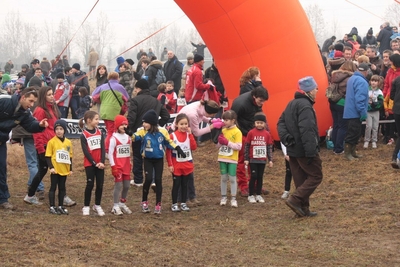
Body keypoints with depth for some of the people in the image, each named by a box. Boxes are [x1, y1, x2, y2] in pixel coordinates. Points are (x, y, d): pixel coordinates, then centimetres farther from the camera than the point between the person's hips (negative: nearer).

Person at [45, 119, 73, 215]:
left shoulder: (68, 142, 6)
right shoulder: (52, 142, -6)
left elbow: (70, 156, 13)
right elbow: (48, 156, -6)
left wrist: (70, 169, 10)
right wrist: (51, 167, -15)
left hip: (64, 169, 4)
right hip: (55, 169, -4)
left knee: (62, 188, 11)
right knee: (53, 187, 3)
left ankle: (61, 206, 20)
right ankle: (52, 207, 7)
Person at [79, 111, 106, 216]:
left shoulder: (100, 133, 5)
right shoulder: (84, 135, -7)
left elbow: (103, 148, 1)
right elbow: (86, 151, -10)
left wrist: (102, 162, -10)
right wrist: (95, 163, -14)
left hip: (100, 163, 4)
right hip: (89, 164, -4)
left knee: (100, 184, 5)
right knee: (90, 184, -3)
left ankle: (97, 205, 18)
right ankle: (86, 206, 7)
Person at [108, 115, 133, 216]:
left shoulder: (128, 137, 8)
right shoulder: (114, 138, -11)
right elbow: (110, 153, -11)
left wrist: (130, 164, 14)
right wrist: (113, 166, -14)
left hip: (126, 166, 6)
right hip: (118, 166, -6)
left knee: (126, 186, 9)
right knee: (118, 185, -6)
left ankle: (122, 204, 23)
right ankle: (116, 206, 0)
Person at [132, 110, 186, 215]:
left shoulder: (162, 131, -9)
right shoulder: (143, 131, -12)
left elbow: (169, 142, 3)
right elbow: (135, 137, -27)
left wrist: (178, 149, -4)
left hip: (159, 159, 1)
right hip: (148, 159, -1)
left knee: (158, 180, 2)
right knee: (149, 179, -13)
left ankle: (158, 204, 10)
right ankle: (144, 201, 7)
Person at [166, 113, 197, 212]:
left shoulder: (189, 135, 2)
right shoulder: (172, 136, -9)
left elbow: (194, 147, -12)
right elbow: (168, 151, -7)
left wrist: (190, 134, -14)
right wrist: (170, 165, -10)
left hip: (187, 164, 3)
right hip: (176, 165, -3)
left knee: (185, 184, 10)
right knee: (176, 184, 2)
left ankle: (183, 203, 18)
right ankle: (174, 204, 10)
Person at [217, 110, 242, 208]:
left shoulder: (237, 132, -9)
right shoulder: (223, 131, 7)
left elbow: (238, 146, -15)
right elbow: (219, 145, 13)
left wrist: (227, 142, -20)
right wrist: (220, 140, -9)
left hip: (232, 159, -5)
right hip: (222, 158, 5)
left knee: (232, 178, -2)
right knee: (223, 178, 10)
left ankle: (233, 199, 5)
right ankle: (223, 197, 18)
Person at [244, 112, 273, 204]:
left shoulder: (267, 134, 1)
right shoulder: (251, 133, -5)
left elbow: (269, 147, 6)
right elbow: (246, 146, -1)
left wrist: (270, 160, 4)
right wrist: (246, 159, -3)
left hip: (262, 160, 2)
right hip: (253, 159, -2)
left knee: (260, 177, 8)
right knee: (253, 177, -1)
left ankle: (258, 195, 17)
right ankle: (251, 195, 8)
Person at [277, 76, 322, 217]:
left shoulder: (292, 104, 13)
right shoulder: (305, 106, -19)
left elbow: (281, 122, 15)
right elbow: (307, 131, -25)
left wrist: (286, 139, 3)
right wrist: (311, 152, -25)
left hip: (293, 150, 9)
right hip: (303, 150, -9)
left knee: (300, 179, 13)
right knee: (315, 176, 0)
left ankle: (303, 208, 14)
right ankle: (295, 200, -9)